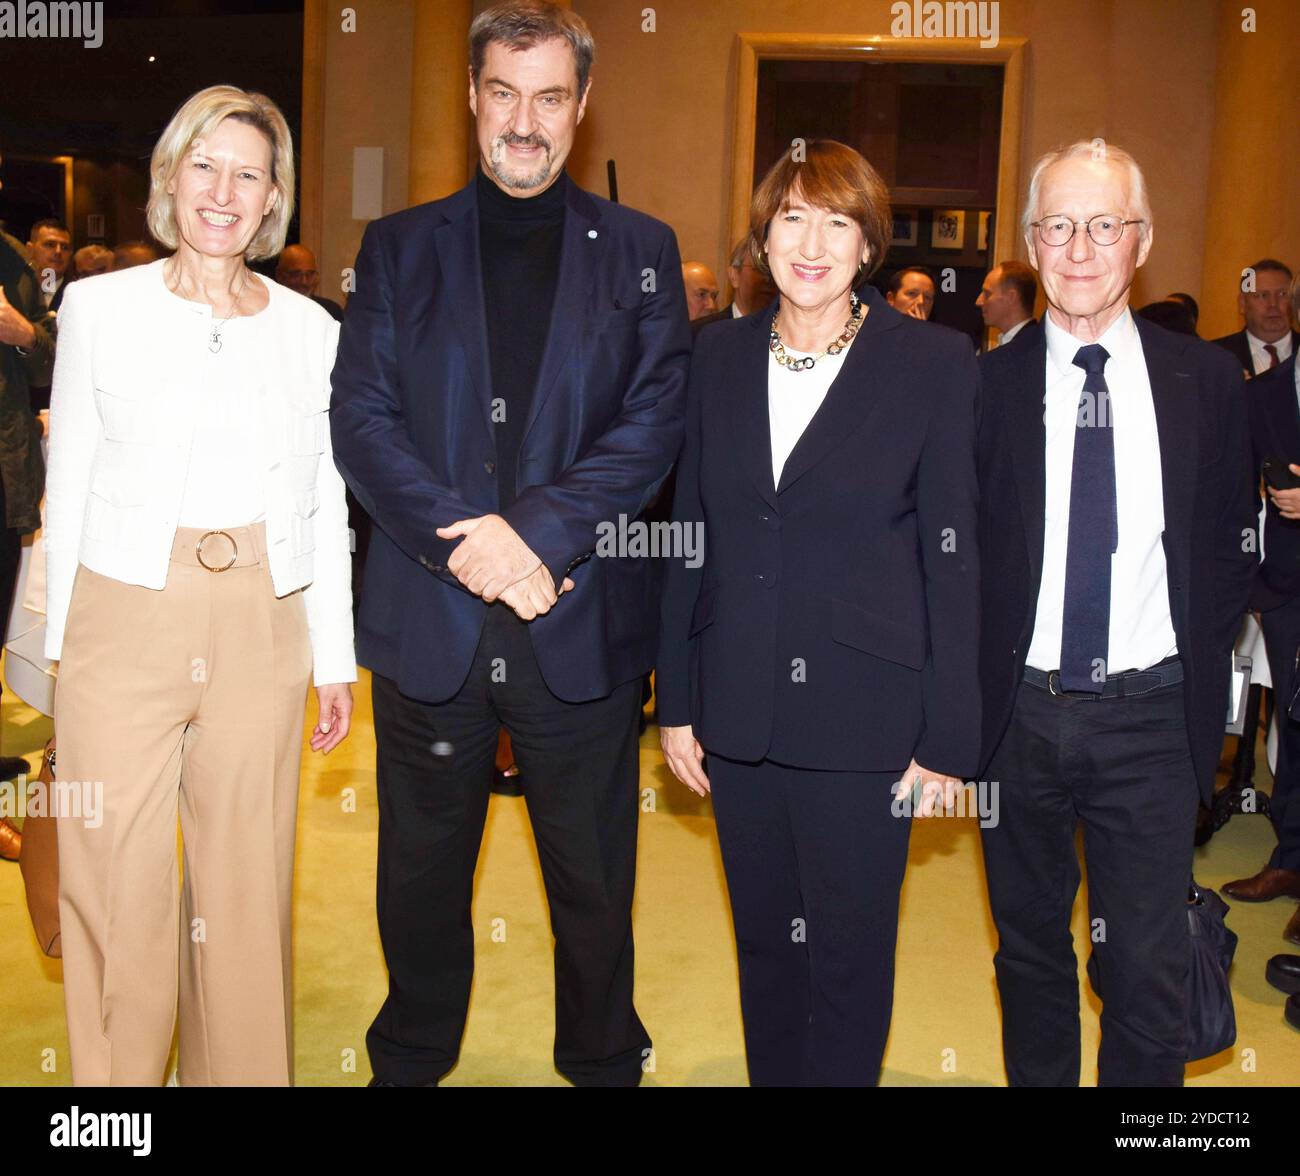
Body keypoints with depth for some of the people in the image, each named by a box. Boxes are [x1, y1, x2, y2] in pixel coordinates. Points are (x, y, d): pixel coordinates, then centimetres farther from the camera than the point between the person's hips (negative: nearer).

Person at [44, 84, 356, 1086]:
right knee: (116, 884, 2)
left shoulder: (310, 329, 7)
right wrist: (54, 645, 1)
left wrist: (336, 660, 8)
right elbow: (67, 487, 6)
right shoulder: (100, 308, 4)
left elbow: (326, 507, 9)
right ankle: (115, 1076, 20)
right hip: (126, 620, -1)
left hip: (262, 629, 1)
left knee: (248, 880, 8)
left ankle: (244, 1071, 25)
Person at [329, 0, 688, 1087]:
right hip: (429, 620, 1)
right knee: (422, 875, 16)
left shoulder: (640, 251, 6)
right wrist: (461, 540, -15)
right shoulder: (398, 246, 8)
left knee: (594, 883, 12)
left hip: (580, 620, -1)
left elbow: (655, 422, -4)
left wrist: (536, 531, -17)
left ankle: (603, 1061, 33)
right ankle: (411, 1059, 37)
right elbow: (360, 418, -1)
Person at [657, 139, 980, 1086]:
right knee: (763, 940, 17)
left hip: (863, 720, -3)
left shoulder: (936, 363, -5)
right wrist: (678, 700, 6)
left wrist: (949, 737, -8)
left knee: (851, 958, 9)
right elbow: (690, 538, 8)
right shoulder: (721, 356, 6)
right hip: (740, 714, 4)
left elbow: (954, 556, -6)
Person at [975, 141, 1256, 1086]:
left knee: (1150, 973, 3)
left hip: (1150, 719, 0)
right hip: (1020, 713, 1)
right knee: (1031, 949, 17)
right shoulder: (987, 384, -1)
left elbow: (1229, 548, 7)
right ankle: (1038, 1078, 36)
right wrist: (969, 702, -5)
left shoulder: (1207, 379, 1)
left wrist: (1200, 690, -1)